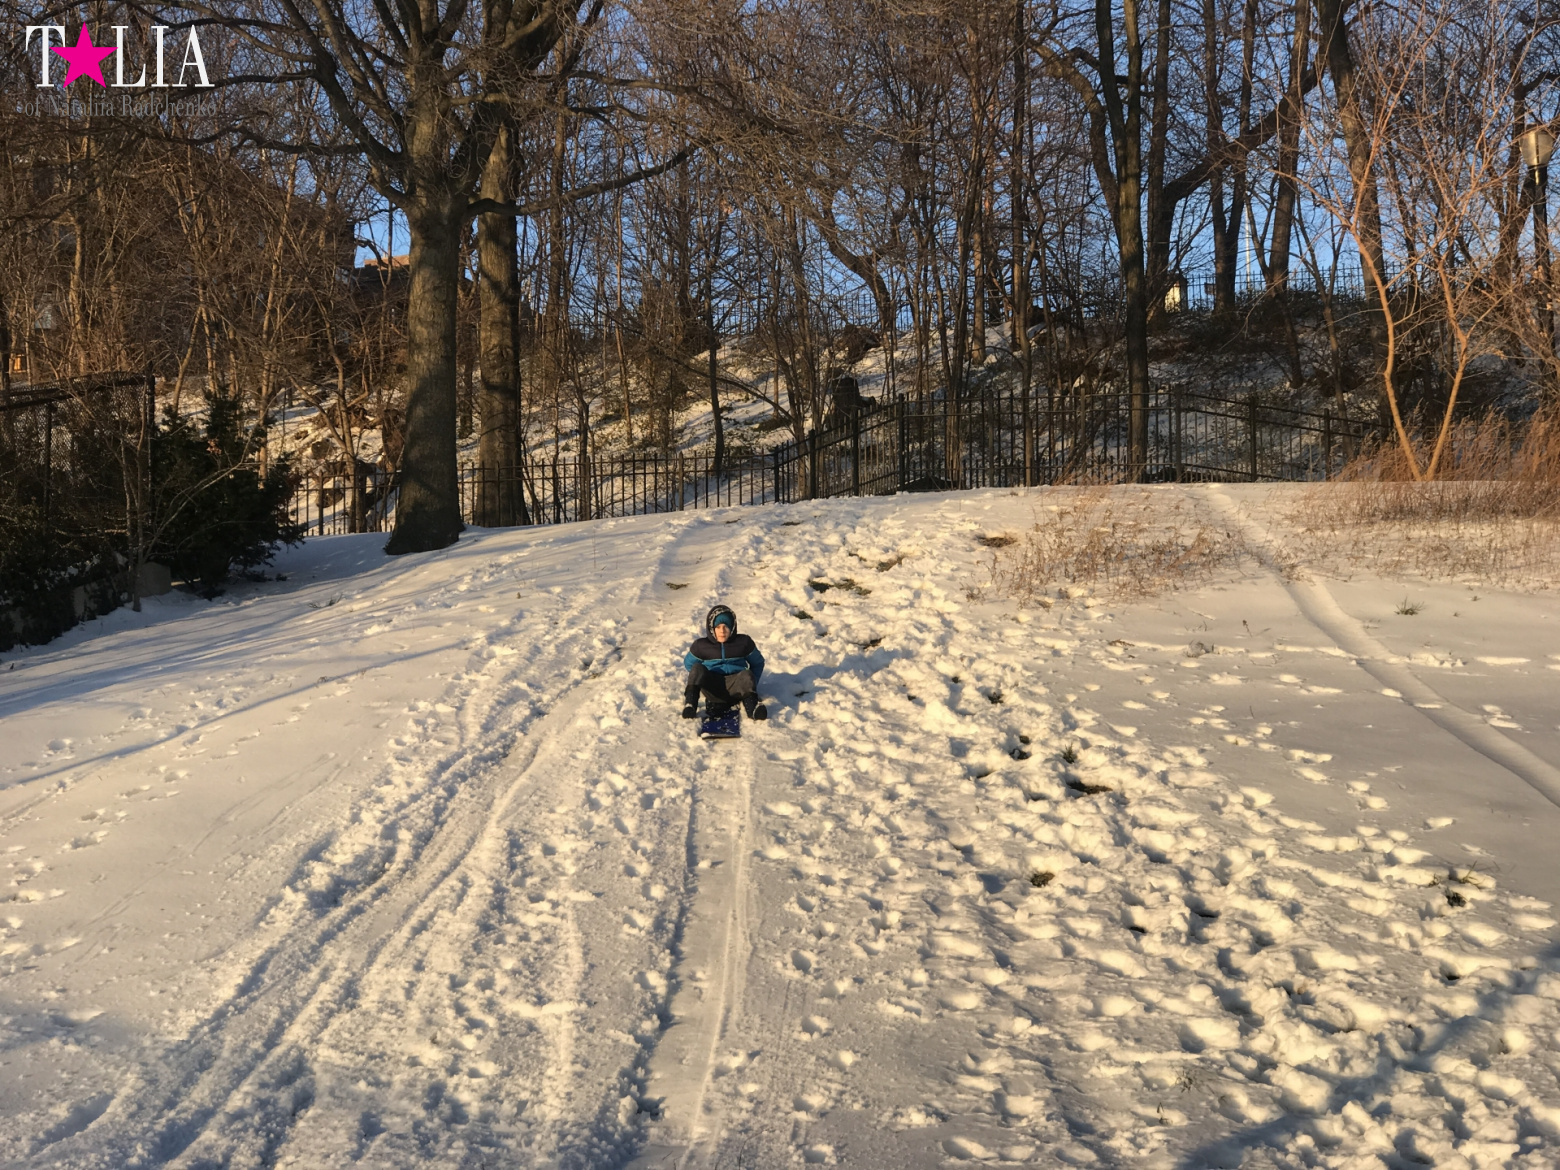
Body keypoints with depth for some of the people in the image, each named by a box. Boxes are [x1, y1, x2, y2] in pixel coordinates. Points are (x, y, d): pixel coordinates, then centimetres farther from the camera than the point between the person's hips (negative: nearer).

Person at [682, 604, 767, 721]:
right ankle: (690, 703, -42)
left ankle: (752, 707, -48)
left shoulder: (743, 642, 9)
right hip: (712, 688, 0)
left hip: (735, 687, 0)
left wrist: (751, 684, 11)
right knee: (697, 668, -29)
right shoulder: (701, 645, 8)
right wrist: (698, 677, 11)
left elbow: (757, 663, 20)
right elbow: (689, 663, 24)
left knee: (747, 675, -34)